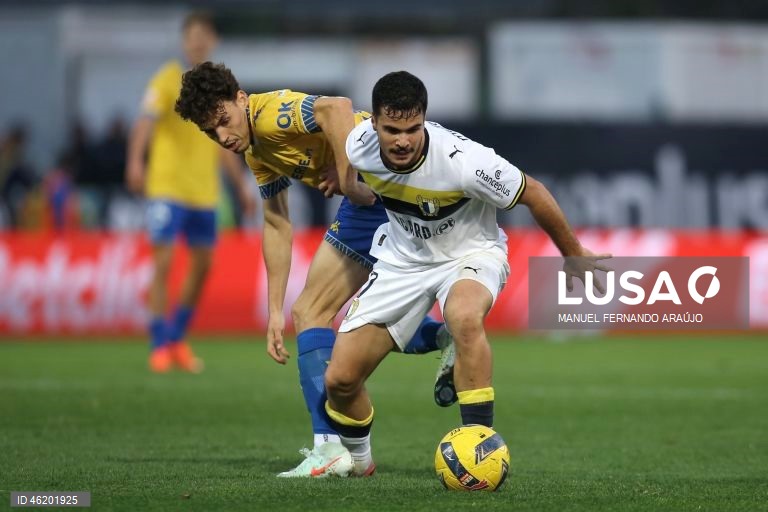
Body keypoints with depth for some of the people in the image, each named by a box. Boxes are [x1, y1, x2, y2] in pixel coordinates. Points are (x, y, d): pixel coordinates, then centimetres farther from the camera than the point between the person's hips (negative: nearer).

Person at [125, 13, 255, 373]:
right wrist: (135, 161, -34)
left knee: (202, 265, 6)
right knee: (163, 262, -10)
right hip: (167, 187, -5)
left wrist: (242, 185, 18)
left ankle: (177, 338, 22)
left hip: (204, 191, 5)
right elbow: (145, 122, -18)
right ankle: (160, 346, -4)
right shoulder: (167, 80, -4)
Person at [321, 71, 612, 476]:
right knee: (340, 380, -5)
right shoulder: (358, 147, -20)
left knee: (465, 317, -41)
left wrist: (573, 256, -2)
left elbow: (533, 194, -16)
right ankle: (357, 461, 28)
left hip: (470, 254, -4)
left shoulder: (462, 161, -33)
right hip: (402, 257, 4)